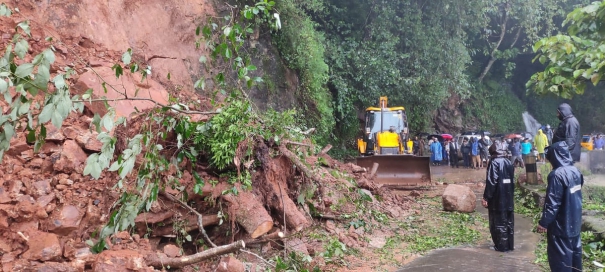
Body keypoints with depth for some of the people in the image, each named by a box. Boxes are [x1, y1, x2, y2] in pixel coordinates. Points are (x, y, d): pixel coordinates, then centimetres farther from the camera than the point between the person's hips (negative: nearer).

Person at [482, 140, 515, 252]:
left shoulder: (494, 162, -15)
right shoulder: (509, 162, 7)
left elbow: (491, 182, -20)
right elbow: (513, 180, 12)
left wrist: (486, 197, -15)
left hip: (497, 198, -7)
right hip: (509, 197, 7)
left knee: (499, 222, 2)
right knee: (509, 221, 13)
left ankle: (502, 246, 6)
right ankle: (510, 245, 20)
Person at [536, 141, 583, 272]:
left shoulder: (557, 174, -23)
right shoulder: (575, 171, 3)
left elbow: (552, 203, -23)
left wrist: (543, 222, -13)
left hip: (561, 225, -8)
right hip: (574, 223, 9)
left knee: (561, 257, 1)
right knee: (575, 252, 19)